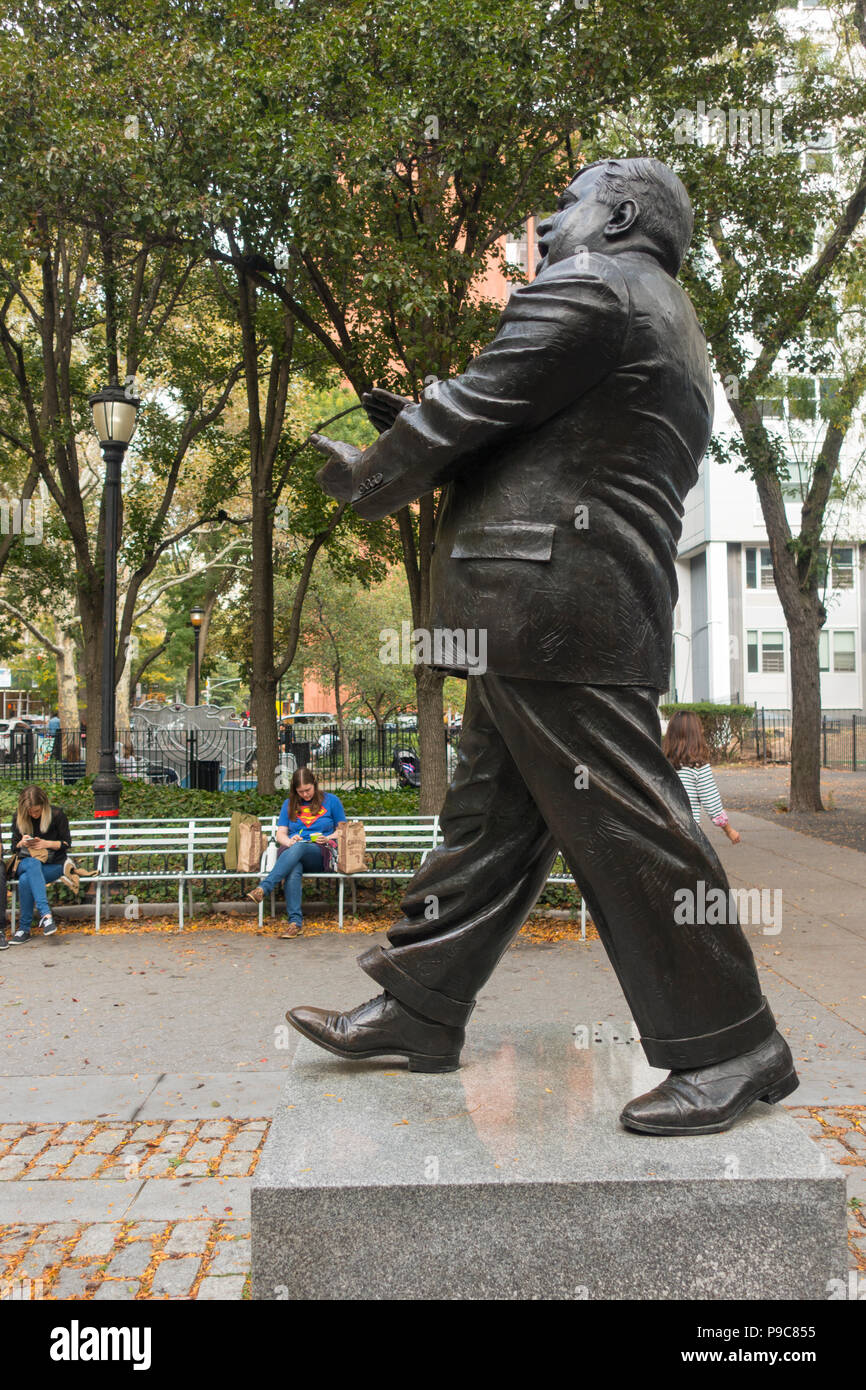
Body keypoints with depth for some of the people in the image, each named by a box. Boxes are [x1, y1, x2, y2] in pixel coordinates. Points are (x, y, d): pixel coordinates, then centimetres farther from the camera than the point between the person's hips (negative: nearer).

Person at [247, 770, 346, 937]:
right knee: (293, 872, -37)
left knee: (299, 847, -38)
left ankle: (263, 888, -50)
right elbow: (280, 834, 16)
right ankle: (295, 921, -44)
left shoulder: (331, 801, 13)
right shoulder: (289, 804, 20)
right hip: (292, 852, 2)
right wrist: (289, 841, -7)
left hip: (321, 854, -2)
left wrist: (328, 838, -6)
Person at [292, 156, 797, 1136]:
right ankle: (418, 1006, 20)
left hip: (550, 603, -11)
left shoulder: (592, 285, -2)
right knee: (487, 816, 11)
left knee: (622, 823, -9)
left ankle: (731, 1051, 0)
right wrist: (417, 430, 23)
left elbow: (474, 405, -6)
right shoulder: (673, 333, 30)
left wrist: (366, 476, 11)